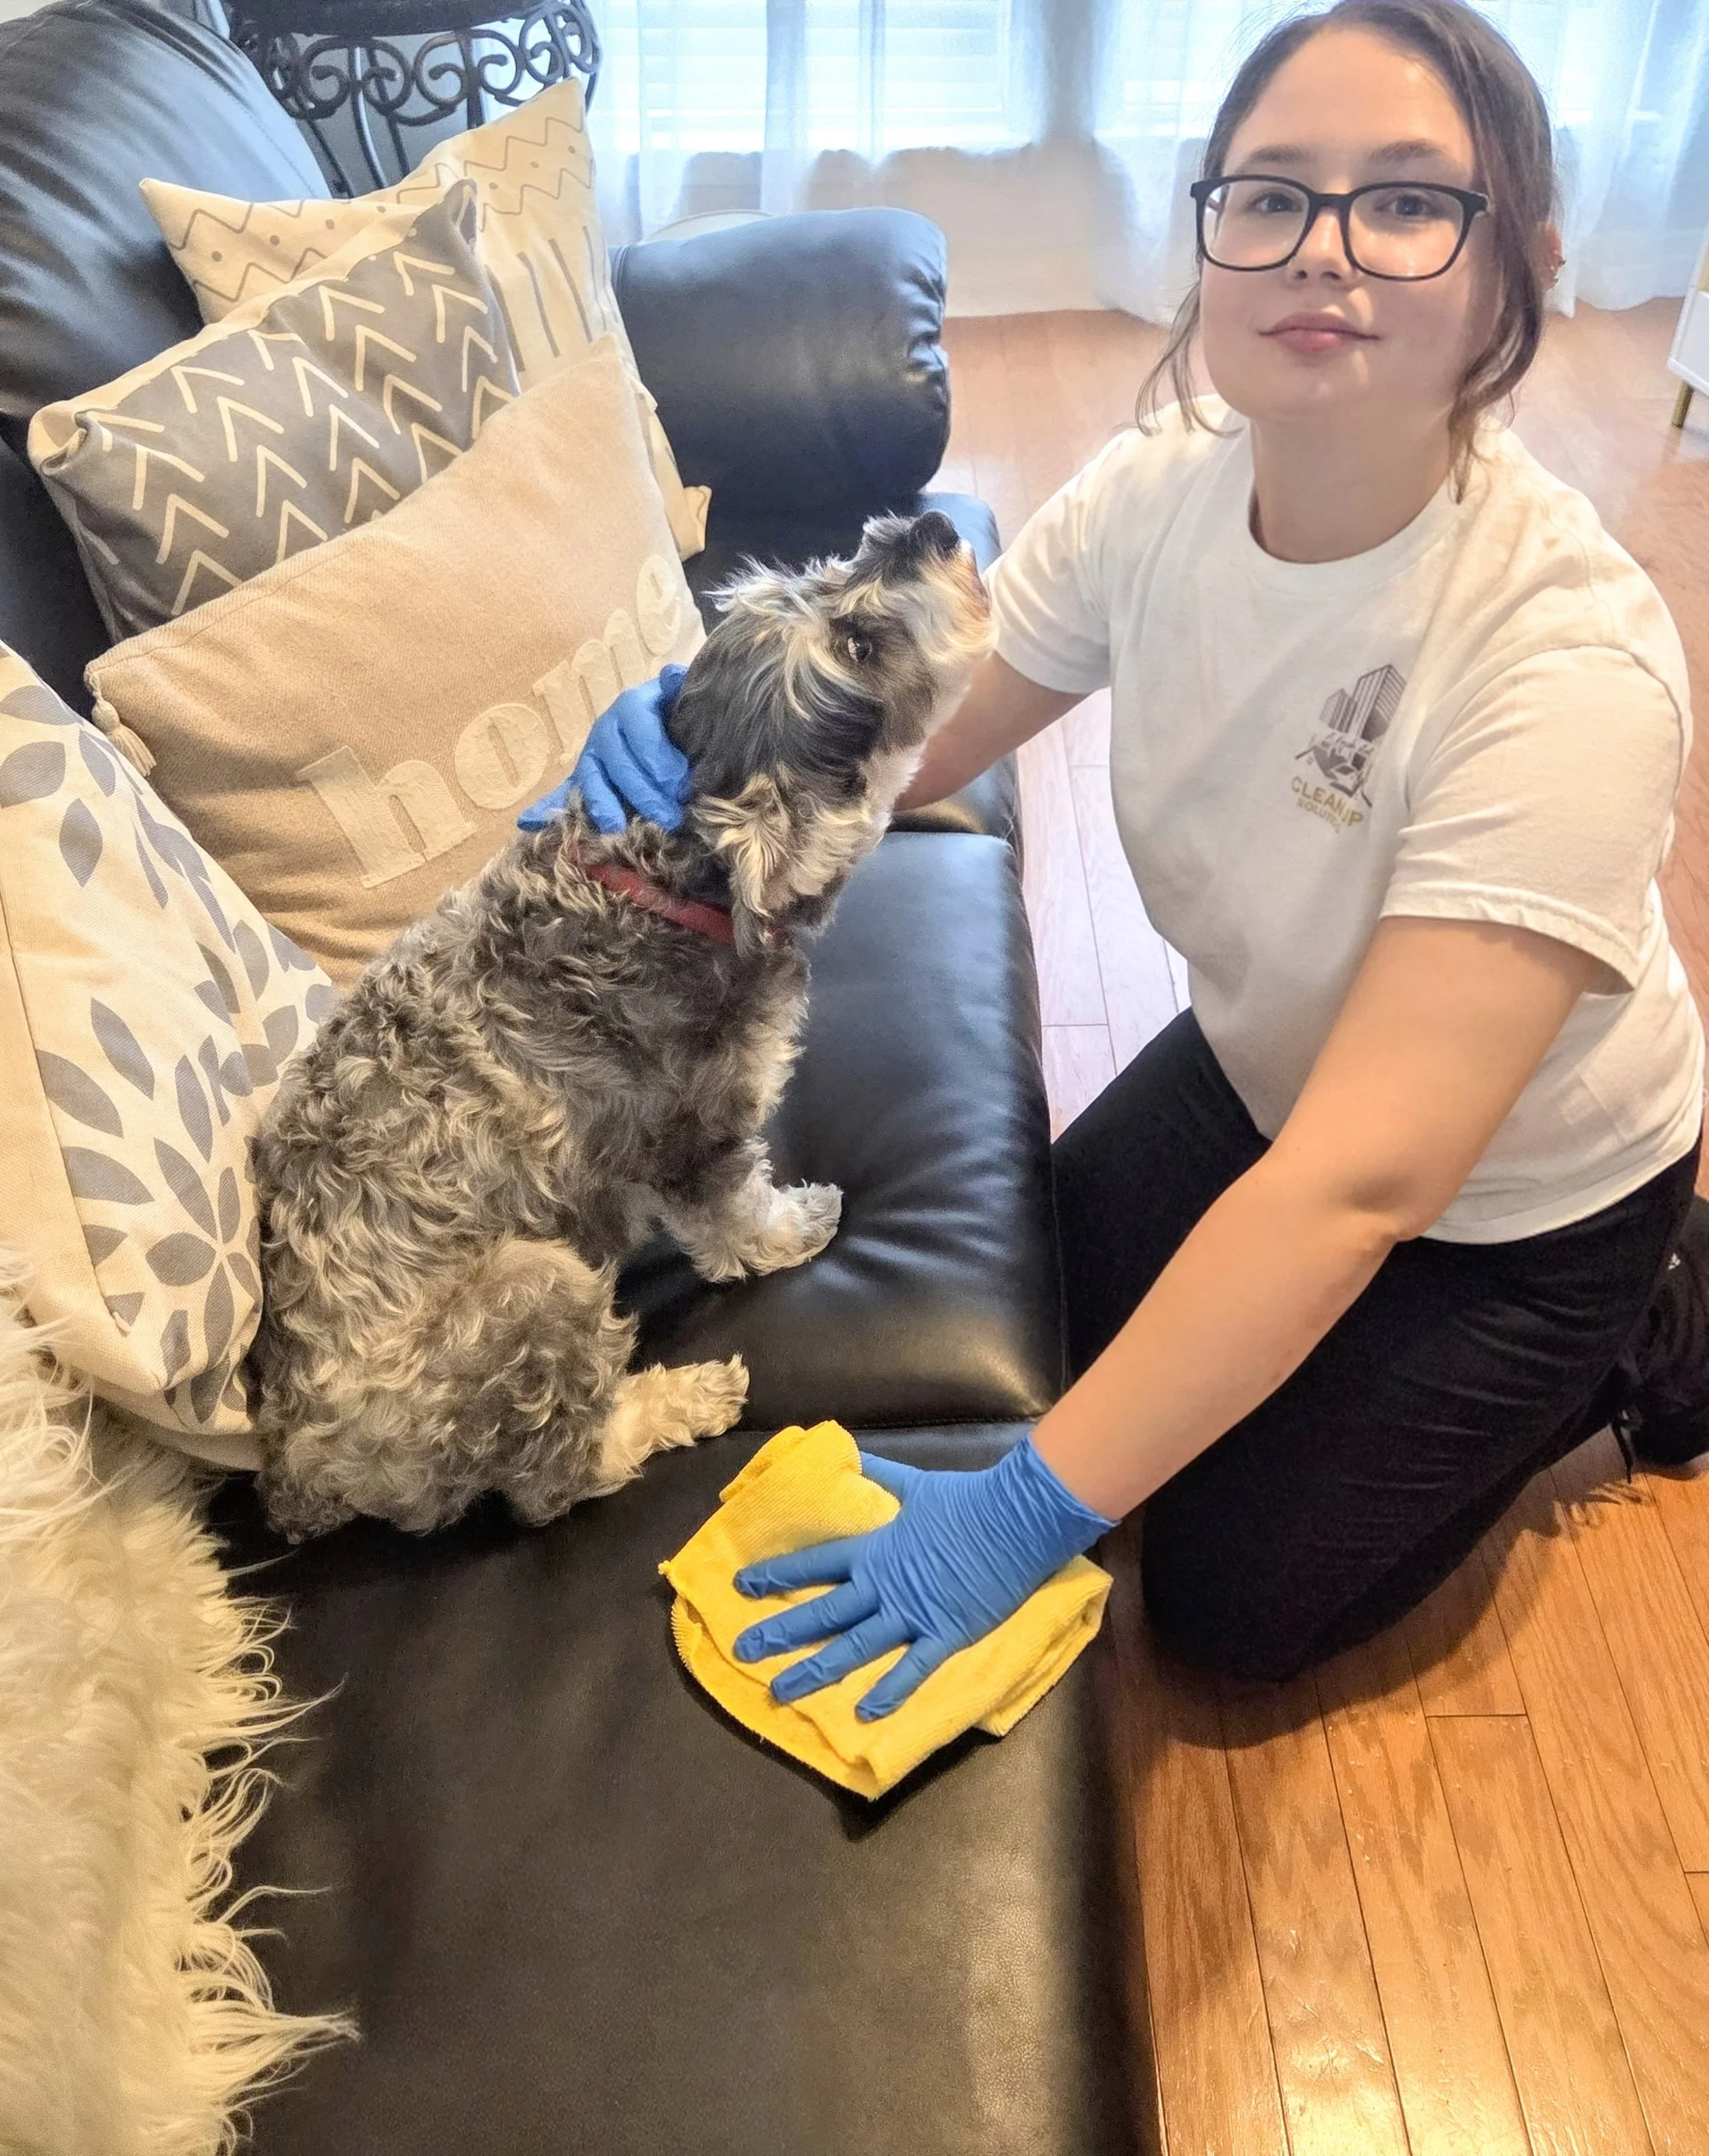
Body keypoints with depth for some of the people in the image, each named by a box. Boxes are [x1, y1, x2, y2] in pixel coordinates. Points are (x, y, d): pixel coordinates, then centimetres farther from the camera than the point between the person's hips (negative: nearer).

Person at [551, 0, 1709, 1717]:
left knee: (1233, 1601, 4)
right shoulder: (1160, 490, -19)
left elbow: (1359, 1184, -41)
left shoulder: (1568, 662, -37)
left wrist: (1027, 1508, -42)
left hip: (1522, 1193, -5)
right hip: (1269, 1058, 5)